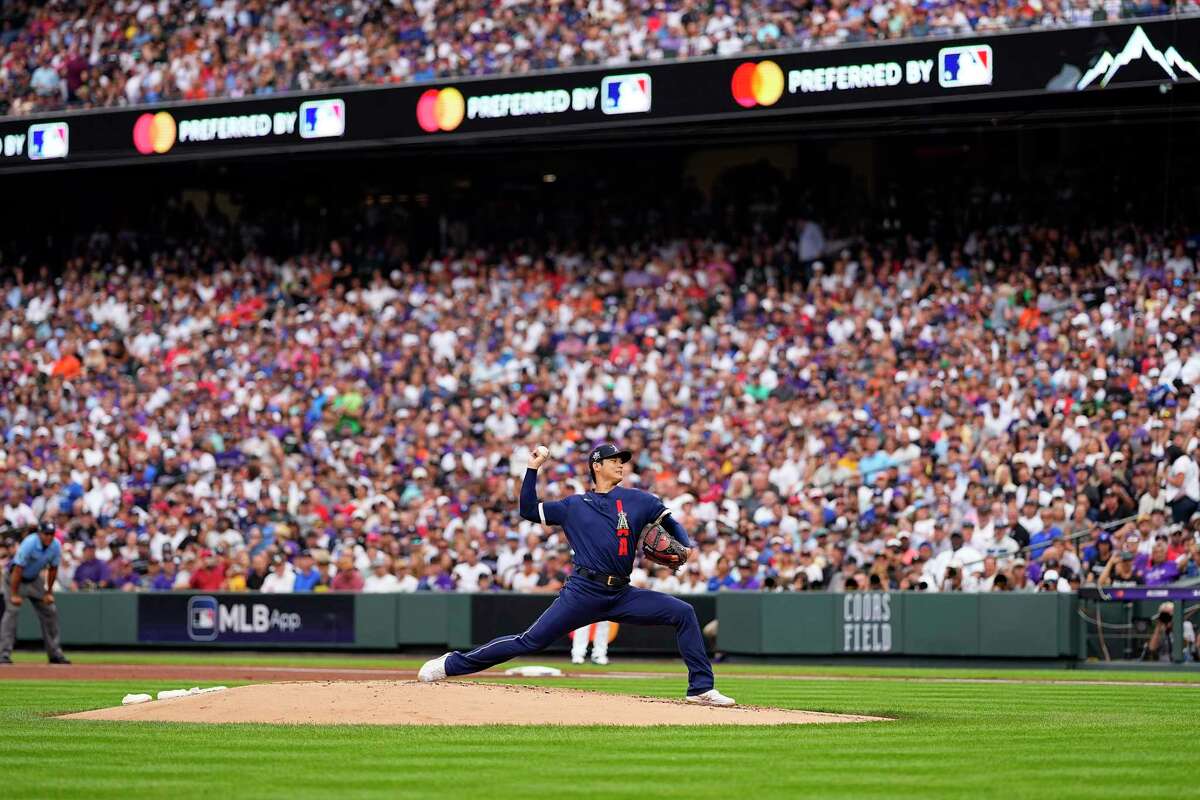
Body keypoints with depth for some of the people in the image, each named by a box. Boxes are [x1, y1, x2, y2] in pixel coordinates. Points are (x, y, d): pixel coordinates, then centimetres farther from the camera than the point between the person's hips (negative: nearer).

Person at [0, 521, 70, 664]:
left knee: (50, 611, 4)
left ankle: (55, 654, 14)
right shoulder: (29, 544, -31)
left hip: (35, 579, 6)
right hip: (16, 578, -6)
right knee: (12, 611, -20)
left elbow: (53, 569, 0)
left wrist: (48, 592, 0)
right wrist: (14, 594, -29)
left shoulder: (56, 546, -13)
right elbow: (18, 569, -29)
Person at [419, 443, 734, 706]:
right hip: (584, 591, -2)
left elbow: (671, 523, 16)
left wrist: (685, 549, -4)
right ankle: (452, 664, 0)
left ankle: (701, 689, -10)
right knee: (531, 641, -8)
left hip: (622, 596, 2)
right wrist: (533, 468, 9)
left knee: (683, 613, -12)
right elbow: (528, 510, 15)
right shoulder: (574, 505, 13)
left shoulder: (637, 500, 13)